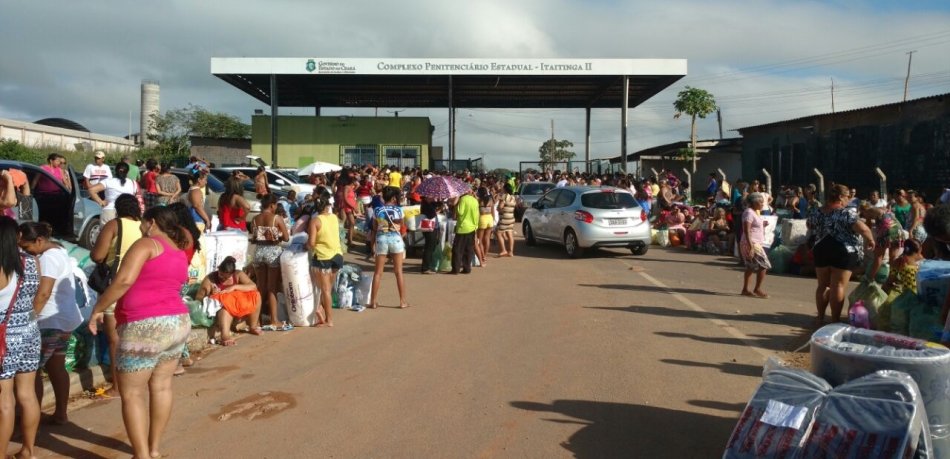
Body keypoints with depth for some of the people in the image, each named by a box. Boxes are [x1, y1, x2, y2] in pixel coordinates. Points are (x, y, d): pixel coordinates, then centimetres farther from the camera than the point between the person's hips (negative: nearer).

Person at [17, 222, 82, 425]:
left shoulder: (48, 257, -18)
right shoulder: (58, 251, 12)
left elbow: (43, 293, -23)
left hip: (50, 323, -10)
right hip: (64, 320, 10)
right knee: (57, 368, 14)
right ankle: (61, 414, 20)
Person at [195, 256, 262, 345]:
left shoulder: (238, 274, -4)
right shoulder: (210, 279, -10)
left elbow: (253, 286, -16)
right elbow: (198, 299, -10)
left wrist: (234, 287, -26)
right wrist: (211, 296, -30)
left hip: (239, 306, 3)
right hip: (219, 308, -3)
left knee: (255, 295, -21)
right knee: (226, 302, -38)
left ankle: (253, 327, -12)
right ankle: (225, 334, -58)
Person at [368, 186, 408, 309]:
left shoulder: (377, 210, 2)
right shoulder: (398, 210, -2)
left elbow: (375, 226, 7)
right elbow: (401, 224, 7)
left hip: (381, 238, 1)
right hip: (396, 238, -1)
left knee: (378, 272, 6)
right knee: (399, 272, 7)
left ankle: (373, 301, 7)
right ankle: (402, 301, 11)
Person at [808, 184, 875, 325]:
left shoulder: (818, 212, 5)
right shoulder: (846, 212, -14)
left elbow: (810, 225, 23)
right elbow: (863, 229, -24)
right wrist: (870, 240, -7)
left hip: (821, 251, 6)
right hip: (843, 252, -6)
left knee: (823, 285, 15)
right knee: (838, 286, -1)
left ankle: (820, 317, 21)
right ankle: (835, 319, 2)